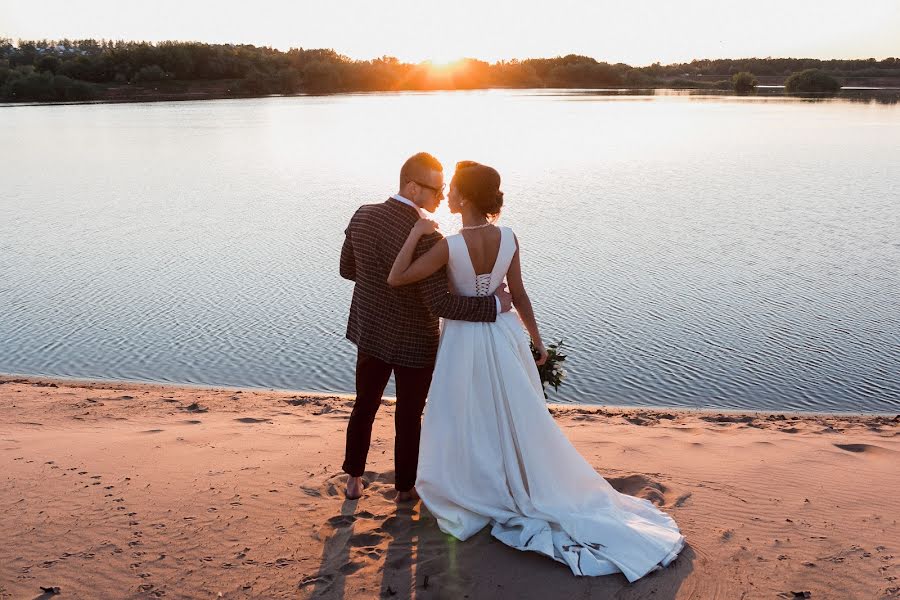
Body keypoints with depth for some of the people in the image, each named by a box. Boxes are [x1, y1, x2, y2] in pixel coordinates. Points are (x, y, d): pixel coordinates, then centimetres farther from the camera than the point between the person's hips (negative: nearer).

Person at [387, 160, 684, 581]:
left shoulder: (450, 247, -24)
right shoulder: (508, 239, -11)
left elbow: (396, 279, -20)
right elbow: (519, 296, -4)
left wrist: (416, 233, -14)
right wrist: (536, 340, 8)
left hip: (464, 340, -4)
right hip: (503, 336, 4)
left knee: (467, 423, 14)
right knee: (517, 418, 20)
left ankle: (476, 497, 29)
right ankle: (529, 488, 36)